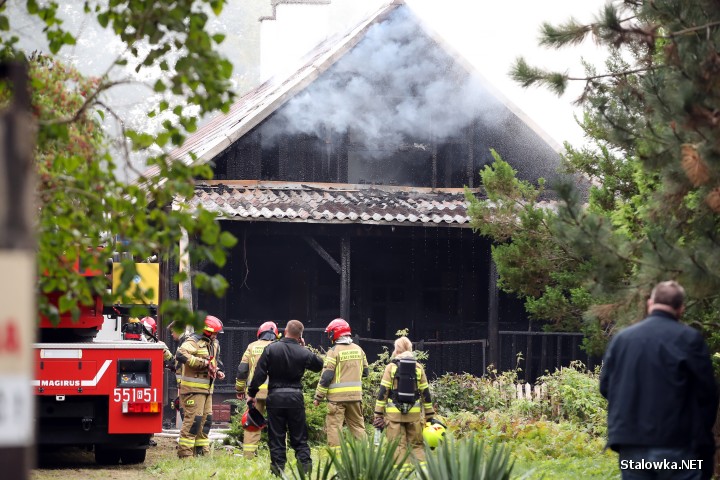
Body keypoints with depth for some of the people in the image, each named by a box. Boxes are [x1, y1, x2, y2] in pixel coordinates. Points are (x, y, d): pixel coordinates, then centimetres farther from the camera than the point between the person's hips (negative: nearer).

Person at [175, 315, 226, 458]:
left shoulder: (213, 344, 17)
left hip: (206, 387, 9)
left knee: (206, 419, 12)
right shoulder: (194, 342, -12)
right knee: (193, 419, -12)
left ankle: (202, 450, 20)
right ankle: (185, 452, -9)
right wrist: (203, 363, -27)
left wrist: (218, 371, 13)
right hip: (193, 387, -9)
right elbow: (181, 354, -29)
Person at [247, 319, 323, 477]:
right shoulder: (303, 353, -3)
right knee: (299, 437, 8)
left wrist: (252, 393, 3)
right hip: (295, 398, 1)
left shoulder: (271, 349, -5)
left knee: (276, 436, 5)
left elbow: (259, 373, -6)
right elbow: (319, 365, 15)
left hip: (275, 397, -1)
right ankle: (306, 466, 1)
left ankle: (278, 468, 2)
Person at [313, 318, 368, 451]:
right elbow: (365, 372, 17)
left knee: (334, 426, -2)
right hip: (356, 394, 5)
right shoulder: (358, 350, 8)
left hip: (337, 395, -5)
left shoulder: (334, 352, -10)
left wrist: (318, 397, -6)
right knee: (357, 425, 14)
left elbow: (326, 376, -11)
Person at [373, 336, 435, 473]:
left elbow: (382, 392, -2)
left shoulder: (391, 367, 0)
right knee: (417, 445, 10)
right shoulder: (418, 368, 8)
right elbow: (426, 393, 11)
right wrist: (429, 416, 17)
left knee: (399, 446, 0)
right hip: (415, 415, 2)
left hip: (394, 414, -2)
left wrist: (378, 414, 2)